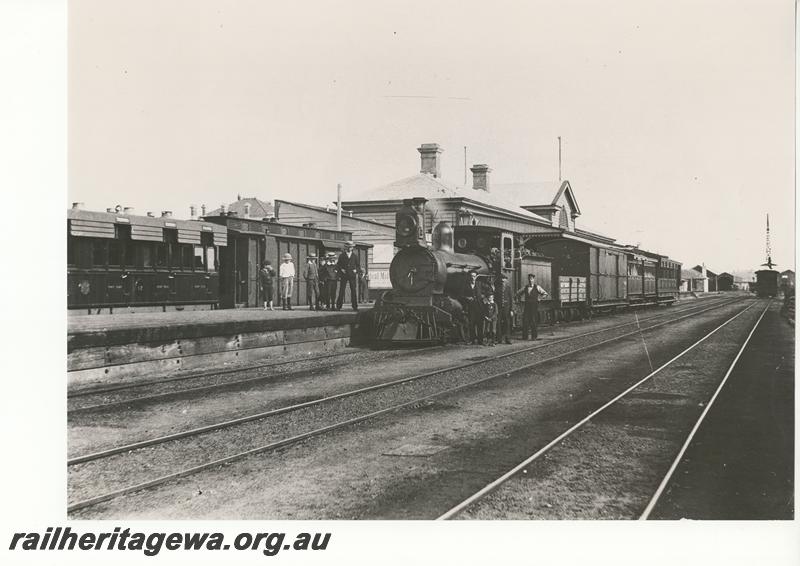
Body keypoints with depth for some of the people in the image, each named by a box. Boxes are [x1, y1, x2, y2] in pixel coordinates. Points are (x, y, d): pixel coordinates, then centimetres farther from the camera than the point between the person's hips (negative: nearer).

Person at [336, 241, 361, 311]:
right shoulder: (342, 255, 7)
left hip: (352, 275, 1)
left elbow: (358, 265, 14)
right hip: (344, 275, -1)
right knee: (341, 290, -3)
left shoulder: (355, 256, 10)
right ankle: (338, 306, 1)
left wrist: (356, 270, -4)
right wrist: (341, 269, -7)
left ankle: (355, 306, 1)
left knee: (354, 290, -3)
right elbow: (338, 265, 10)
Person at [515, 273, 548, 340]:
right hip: (527, 305, 3)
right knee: (525, 320, -3)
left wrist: (538, 298, -2)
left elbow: (545, 294, 4)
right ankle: (525, 336, 1)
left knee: (533, 321, -5)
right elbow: (518, 293, 24)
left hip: (534, 305, -3)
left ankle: (534, 336, 4)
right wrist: (523, 299, 11)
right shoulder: (525, 288, 11)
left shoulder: (537, 287, 2)